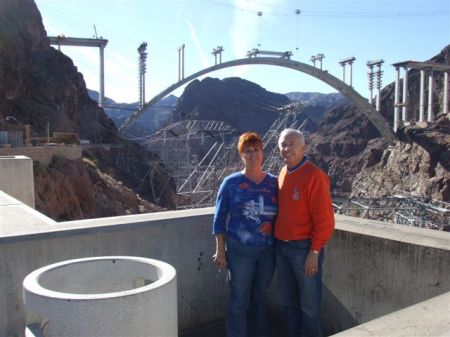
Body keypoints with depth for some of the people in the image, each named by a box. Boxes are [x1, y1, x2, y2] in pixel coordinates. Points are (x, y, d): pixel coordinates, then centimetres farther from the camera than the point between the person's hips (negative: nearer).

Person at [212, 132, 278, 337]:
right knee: (239, 299, 4)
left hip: (268, 250, 3)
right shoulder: (231, 183, -5)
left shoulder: (273, 183, 2)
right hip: (240, 250, -3)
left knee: (260, 297, 17)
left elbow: (280, 216, 8)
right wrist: (220, 250, -6)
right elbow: (219, 218, -3)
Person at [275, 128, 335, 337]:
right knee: (288, 301, 18)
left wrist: (315, 251, -16)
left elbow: (325, 219, -16)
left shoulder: (314, 175, -14)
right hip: (281, 246, 7)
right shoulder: (282, 173, 8)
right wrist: (276, 236, 10)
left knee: (309, 304, 7)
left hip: (304, 248, -7)